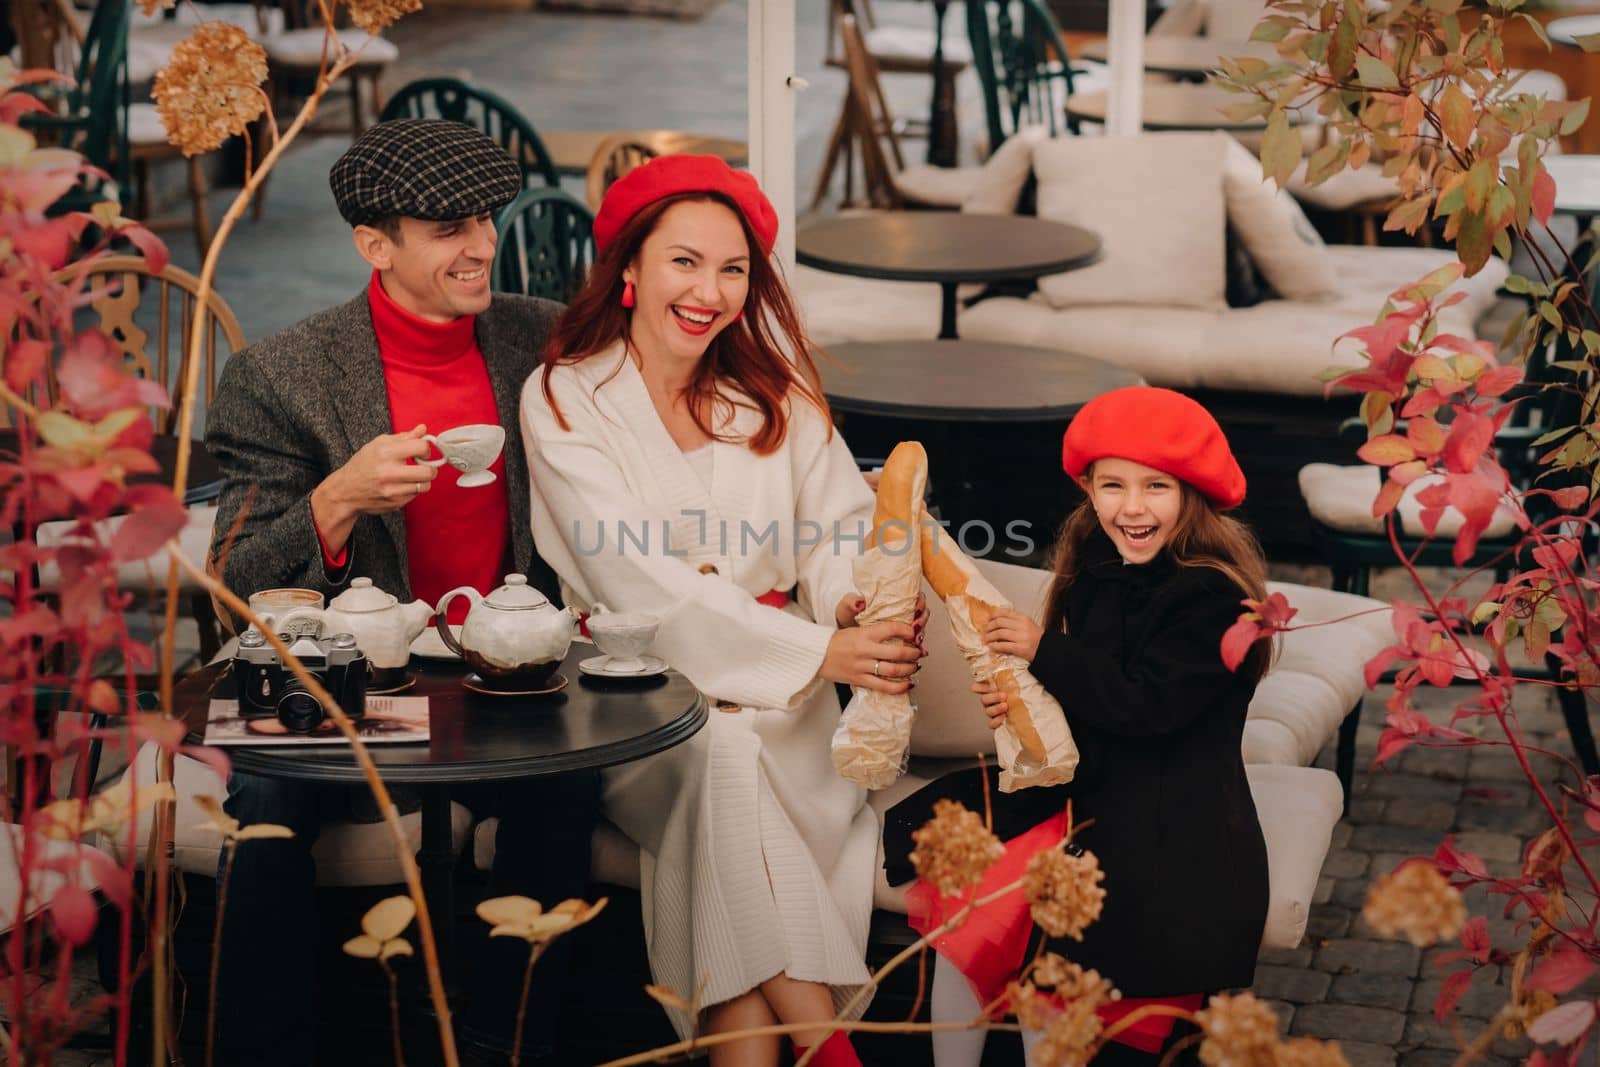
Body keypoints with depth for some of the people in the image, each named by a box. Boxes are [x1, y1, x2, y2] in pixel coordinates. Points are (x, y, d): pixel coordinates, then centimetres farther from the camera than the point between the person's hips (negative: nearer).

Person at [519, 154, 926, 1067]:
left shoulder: (777, 393, 12)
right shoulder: (565, 400, -1)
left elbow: (840, 532, 5)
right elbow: (641, 583, -13)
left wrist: (862, 605, -22)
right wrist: (813, 651, -23)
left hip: (777, 701, 3)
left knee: (735, 750, -31)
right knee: (721, 752, -33)